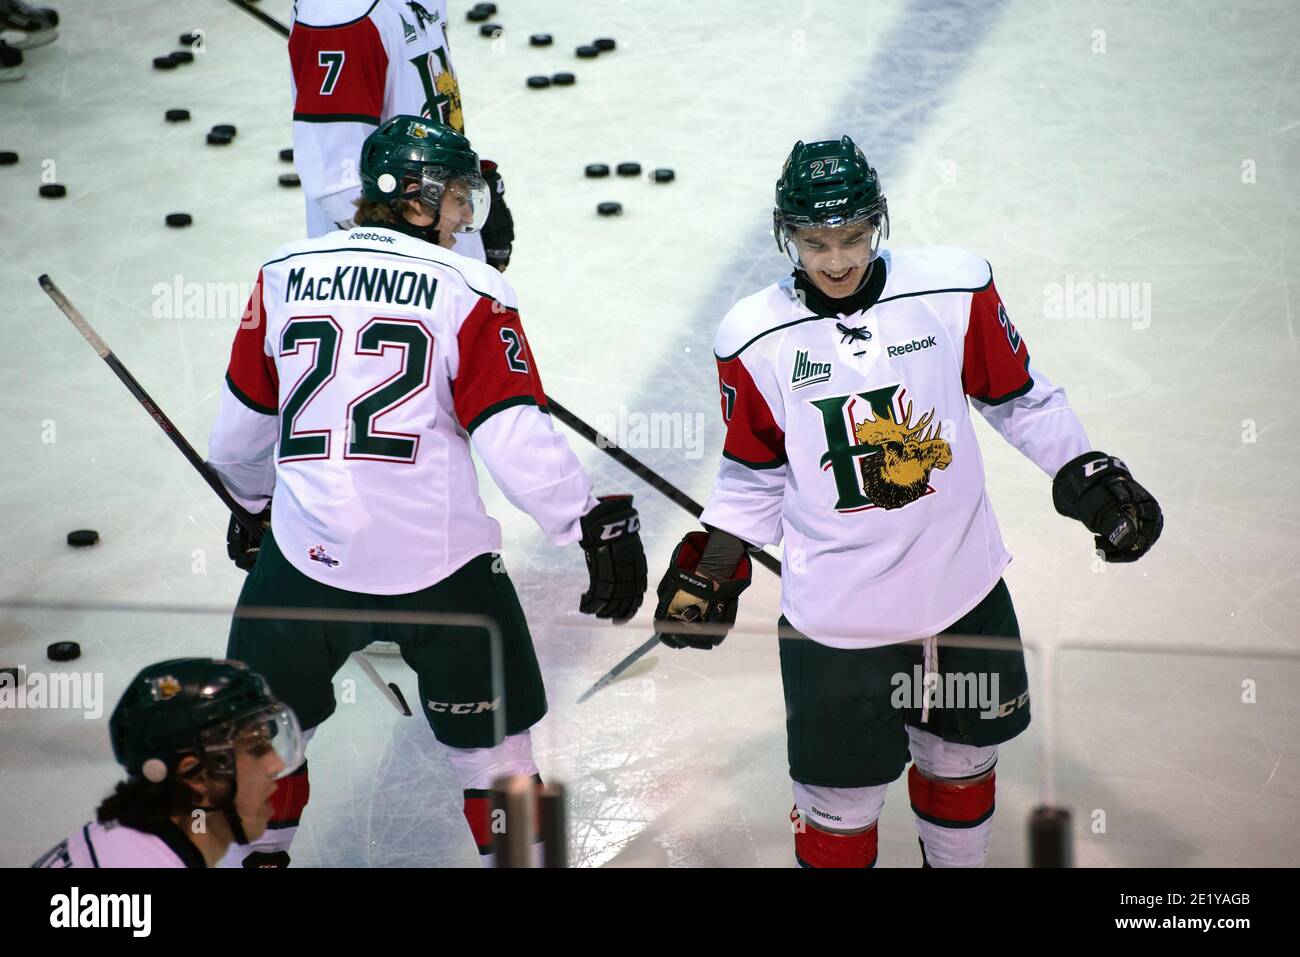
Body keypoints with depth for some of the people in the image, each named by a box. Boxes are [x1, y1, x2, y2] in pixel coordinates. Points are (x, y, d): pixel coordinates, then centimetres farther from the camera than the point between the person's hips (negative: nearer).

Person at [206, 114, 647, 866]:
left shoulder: (283, 276, 5)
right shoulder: (470, 292, -7)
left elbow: (244, 424, 15)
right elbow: (516, 438, -14)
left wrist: (253, 503, 33)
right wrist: (598, 526, -7)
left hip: (307, 551, 3)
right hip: (439, 561, -3)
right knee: (492, 740, 13)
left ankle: (259, 850, 36)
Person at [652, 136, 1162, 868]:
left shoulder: (954, 289, -9)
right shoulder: (758, 338, -8)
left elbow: (1020, 398, 5)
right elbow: (754, 473, 6)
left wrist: (1092, 478, 0)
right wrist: (708, 573, 0)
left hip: (963, 592, 2)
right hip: (835, 616, -2)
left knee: (961, 760, 20)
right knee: (841, 800, 1)